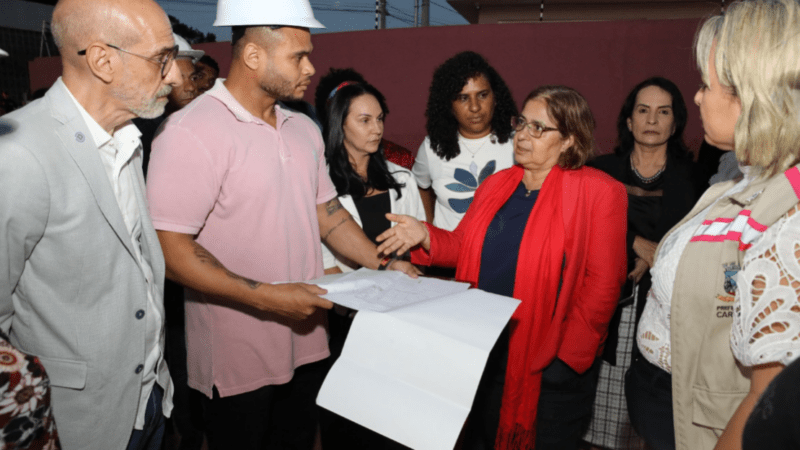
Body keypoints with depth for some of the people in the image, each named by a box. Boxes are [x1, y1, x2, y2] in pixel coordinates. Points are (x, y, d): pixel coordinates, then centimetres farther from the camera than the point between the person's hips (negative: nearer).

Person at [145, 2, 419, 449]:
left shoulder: (304, 129, 8)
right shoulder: (191, 131, -18)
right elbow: (171, 248, -20)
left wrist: (383, 264, 5)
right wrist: (267, 297, -24)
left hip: (306, 342, 7)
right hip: (238, 360, -6)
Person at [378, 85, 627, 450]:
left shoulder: (599, 192, -8)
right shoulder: (496, 185, 8)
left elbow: (602, 283, -12)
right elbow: (464, 249, 12)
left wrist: (567, 353, -15)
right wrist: (425, 236, -7)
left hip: (548, 367, -5)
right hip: (484, 355, 5)